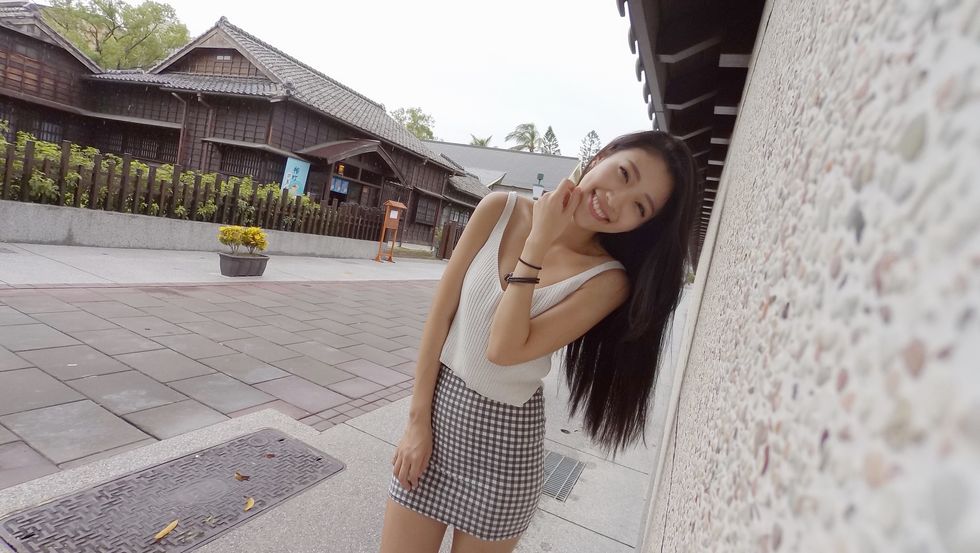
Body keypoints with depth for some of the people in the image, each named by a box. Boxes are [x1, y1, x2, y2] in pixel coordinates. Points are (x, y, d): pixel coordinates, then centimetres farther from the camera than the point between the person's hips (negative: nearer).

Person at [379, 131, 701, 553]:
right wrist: (418, 420, -6)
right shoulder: (500, 210, -8)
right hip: (438, 406, 2)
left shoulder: (607, 280, -14)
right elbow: (440, 315, -6)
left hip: (506, 433, -2)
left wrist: (537, 243, -22)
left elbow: (504, 350, -23)